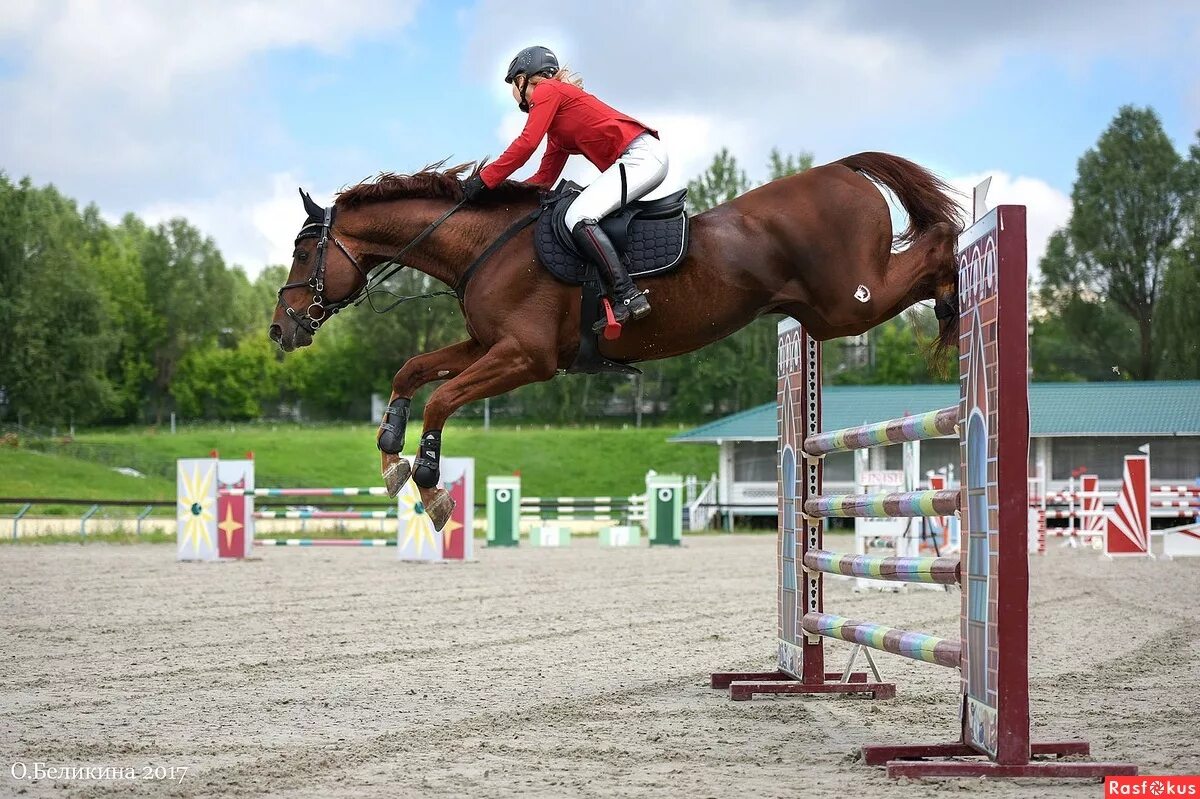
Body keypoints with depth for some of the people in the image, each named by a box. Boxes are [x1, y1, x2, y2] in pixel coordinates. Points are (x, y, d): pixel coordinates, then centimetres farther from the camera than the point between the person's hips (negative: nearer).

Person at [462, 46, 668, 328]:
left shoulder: (547, 91, 1)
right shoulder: (557, 115, 29)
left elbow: (526, 144, -11)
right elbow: (545, 177, 26)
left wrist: (484, 179, -7)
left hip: (640, 154, -10)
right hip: (645, 159, 10)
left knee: (578, 217, -21)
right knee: (580, 217, 14)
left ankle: (627, 296, -30)